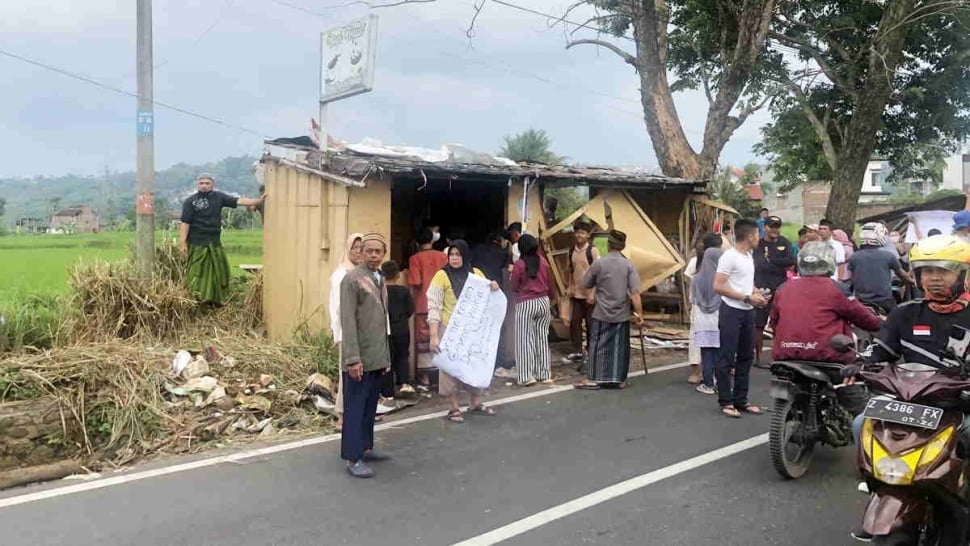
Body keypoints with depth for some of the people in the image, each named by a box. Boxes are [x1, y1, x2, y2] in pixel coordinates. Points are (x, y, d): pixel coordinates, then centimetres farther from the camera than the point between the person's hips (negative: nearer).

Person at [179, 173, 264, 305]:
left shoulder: (218, 197, 6)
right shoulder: (190, 201, -4)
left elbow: (238, 201, -2)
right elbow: (185, 223, -7)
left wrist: (259, 201, -12)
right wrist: (182, 243, -13)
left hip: (214, 241, 5)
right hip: (197, 243, -4)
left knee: (218, 271, 9)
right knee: (198, 273, -3)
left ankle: (215, 299, 20)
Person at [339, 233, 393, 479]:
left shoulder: (380, 279, 14)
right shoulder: (352, 279, -10)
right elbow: (348, 321, -16)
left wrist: (385, 355, 17)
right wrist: (353, 358, -20)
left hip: (377, 357, 8)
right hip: (360, 358, -7)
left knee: (370, 406, 14)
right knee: (355, 407, -1)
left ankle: (365, 448, 26)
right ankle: (353, 458, 5)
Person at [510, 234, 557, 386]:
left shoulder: (519, 265, -12)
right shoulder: (543, 262, 1)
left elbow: (514, 287, -4)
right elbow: (550, 283, 10)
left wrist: (512, 274, 13)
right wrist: (552, 297, 27)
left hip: (525, 304, -4)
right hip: (543, 302, 5)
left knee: (525, 340, 1)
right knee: (542, 338, 11)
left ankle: (527, 376, -1)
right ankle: (544, 374, 15)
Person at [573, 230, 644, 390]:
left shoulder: (598, 263, -8)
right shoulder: (629, 265, -6)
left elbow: (586, 284, 3)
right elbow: (635, 293, -10)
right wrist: (639, 313, -6)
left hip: (601, 313, -1)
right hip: (622, 315, 1)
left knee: (598, 345, 6)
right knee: (619, 347, 8)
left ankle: (593, 378, 9)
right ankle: (618, 379, 13)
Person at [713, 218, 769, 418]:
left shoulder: (749, 256, 14)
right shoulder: (729, 257, -14)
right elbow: (718, 287, -20)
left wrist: (757, 293, 7)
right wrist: (747, 297, -18)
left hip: (747, 312, 9)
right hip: (731, 312, -9)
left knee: (746, 357, 13)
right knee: (727, 359, -2)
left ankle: (741, 400, 23)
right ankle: (726, 402, 6)